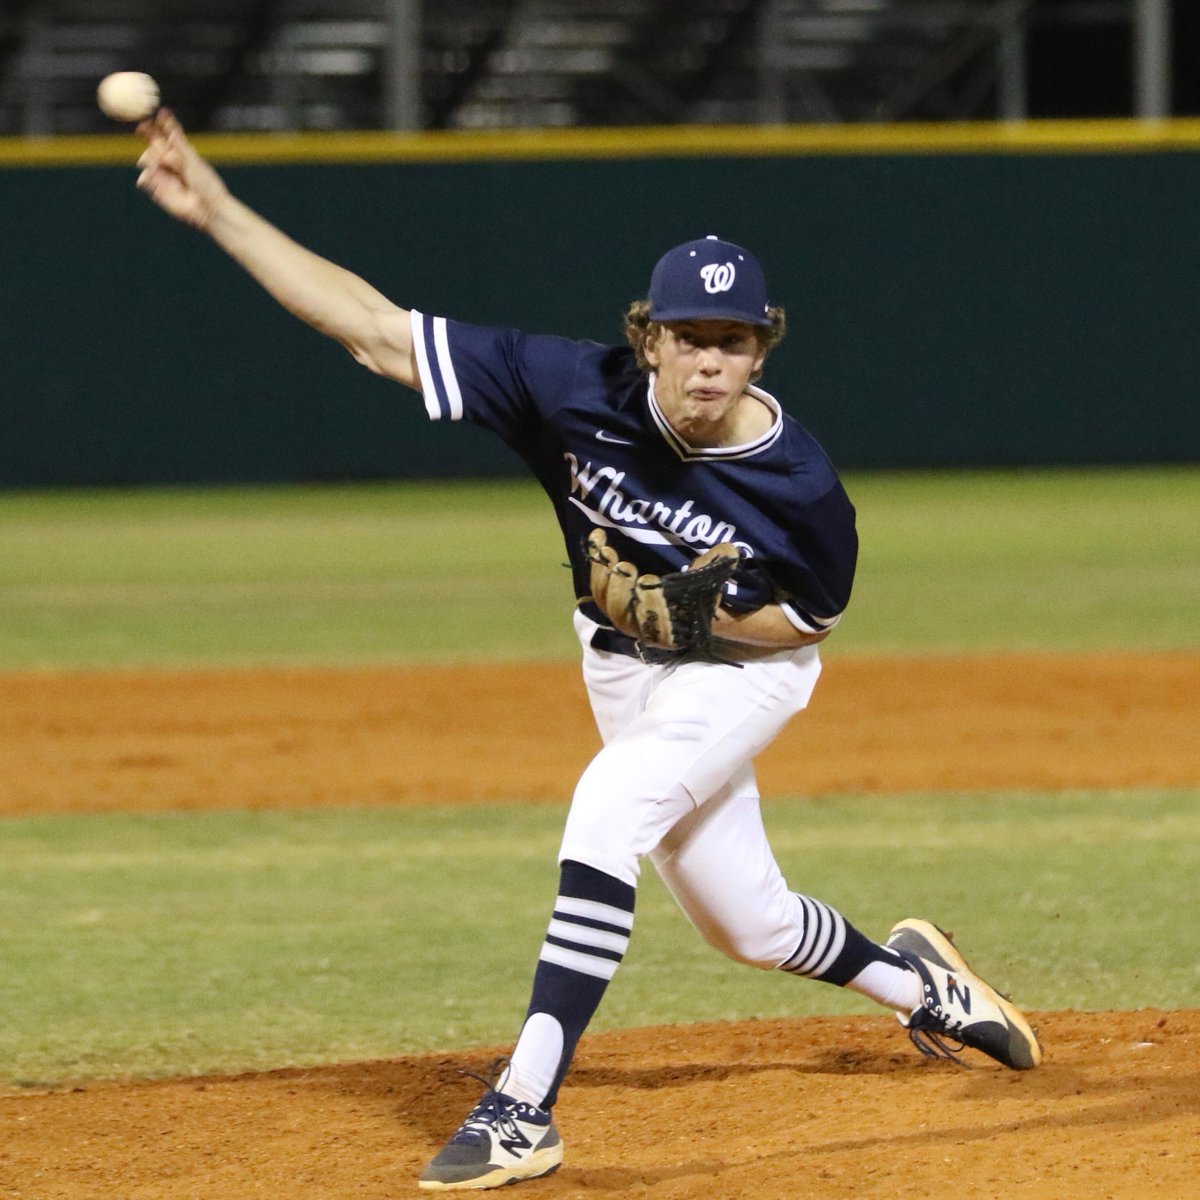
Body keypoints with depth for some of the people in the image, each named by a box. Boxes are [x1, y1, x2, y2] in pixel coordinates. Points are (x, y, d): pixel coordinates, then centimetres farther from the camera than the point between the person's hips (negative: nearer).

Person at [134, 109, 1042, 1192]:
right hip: (624, 670, 4)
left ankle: (524, 1109, -31)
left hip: (742, 669, -4)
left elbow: (817, 615, -9)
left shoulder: (799, 484, -30)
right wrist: (219, 210, -34)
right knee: (748, 924, 16)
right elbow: (375, 330, -27)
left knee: (611, 806, -31)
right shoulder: (580, 391, -27)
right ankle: (918, 983, 49)